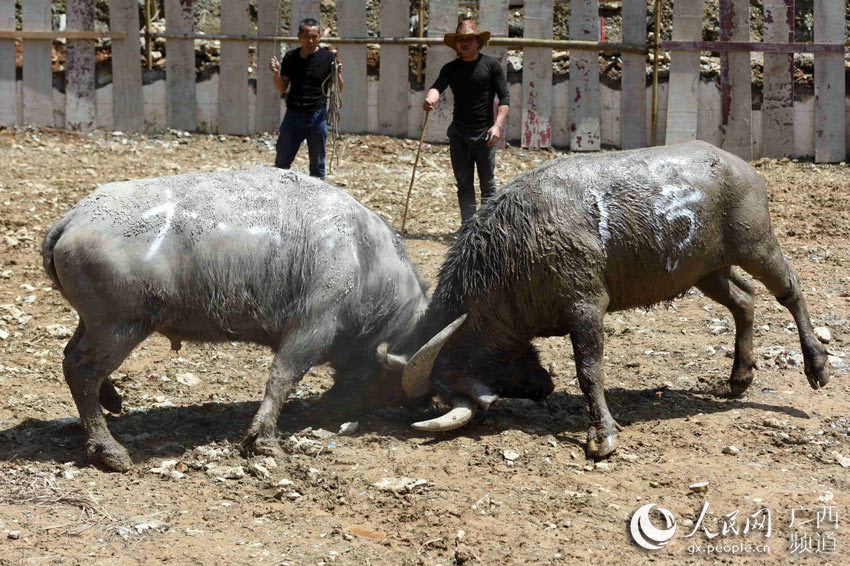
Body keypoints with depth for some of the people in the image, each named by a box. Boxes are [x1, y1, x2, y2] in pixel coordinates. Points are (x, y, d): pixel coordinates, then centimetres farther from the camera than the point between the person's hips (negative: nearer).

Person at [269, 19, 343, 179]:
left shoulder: (327, 58, -1)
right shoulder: (290, 57, 6)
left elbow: (338, 90, 1)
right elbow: (282, 89, 10)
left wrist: (338, 75, -18)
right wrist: (276, 73, -8)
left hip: (317, 115, -2)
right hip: (293, 114, 2)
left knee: (317, 165, 6)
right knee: (281, 163, 4)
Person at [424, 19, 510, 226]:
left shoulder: (491, 65, 0)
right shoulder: (451, 68, 9)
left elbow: (504, 98, -3)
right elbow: (438, 86, -9)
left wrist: (497, 125, -16)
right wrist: (430, 98, -33)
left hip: (483, 133, -3)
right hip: (458, 133, 3)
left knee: (487, 183, 1)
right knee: (464, 183, 6)